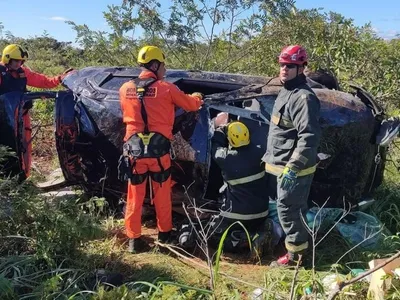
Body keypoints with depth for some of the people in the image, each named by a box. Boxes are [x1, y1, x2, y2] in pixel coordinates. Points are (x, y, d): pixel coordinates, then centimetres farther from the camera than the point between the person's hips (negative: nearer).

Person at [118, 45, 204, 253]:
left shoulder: (125, 89, 5)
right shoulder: (166, 88, -6)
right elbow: (191, 105, 8)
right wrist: (197, 97, 32)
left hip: (134, 150, 3)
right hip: (158, 150, -2)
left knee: (135, 197, 10)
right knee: (162, 195, 14)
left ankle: (134, 239, 15)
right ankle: (164, 233, 29)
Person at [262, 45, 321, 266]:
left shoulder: (303, 97, -20)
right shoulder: (286, 91, 13)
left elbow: (309, 138, -26)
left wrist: (292, 168, -27)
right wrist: (271, 156, 24)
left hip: (294, 168, -10)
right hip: (285, 165, 10)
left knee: (287, 209, -2)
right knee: (295, 208, 20)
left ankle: (296, 253, 12)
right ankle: (299, 245, 34)